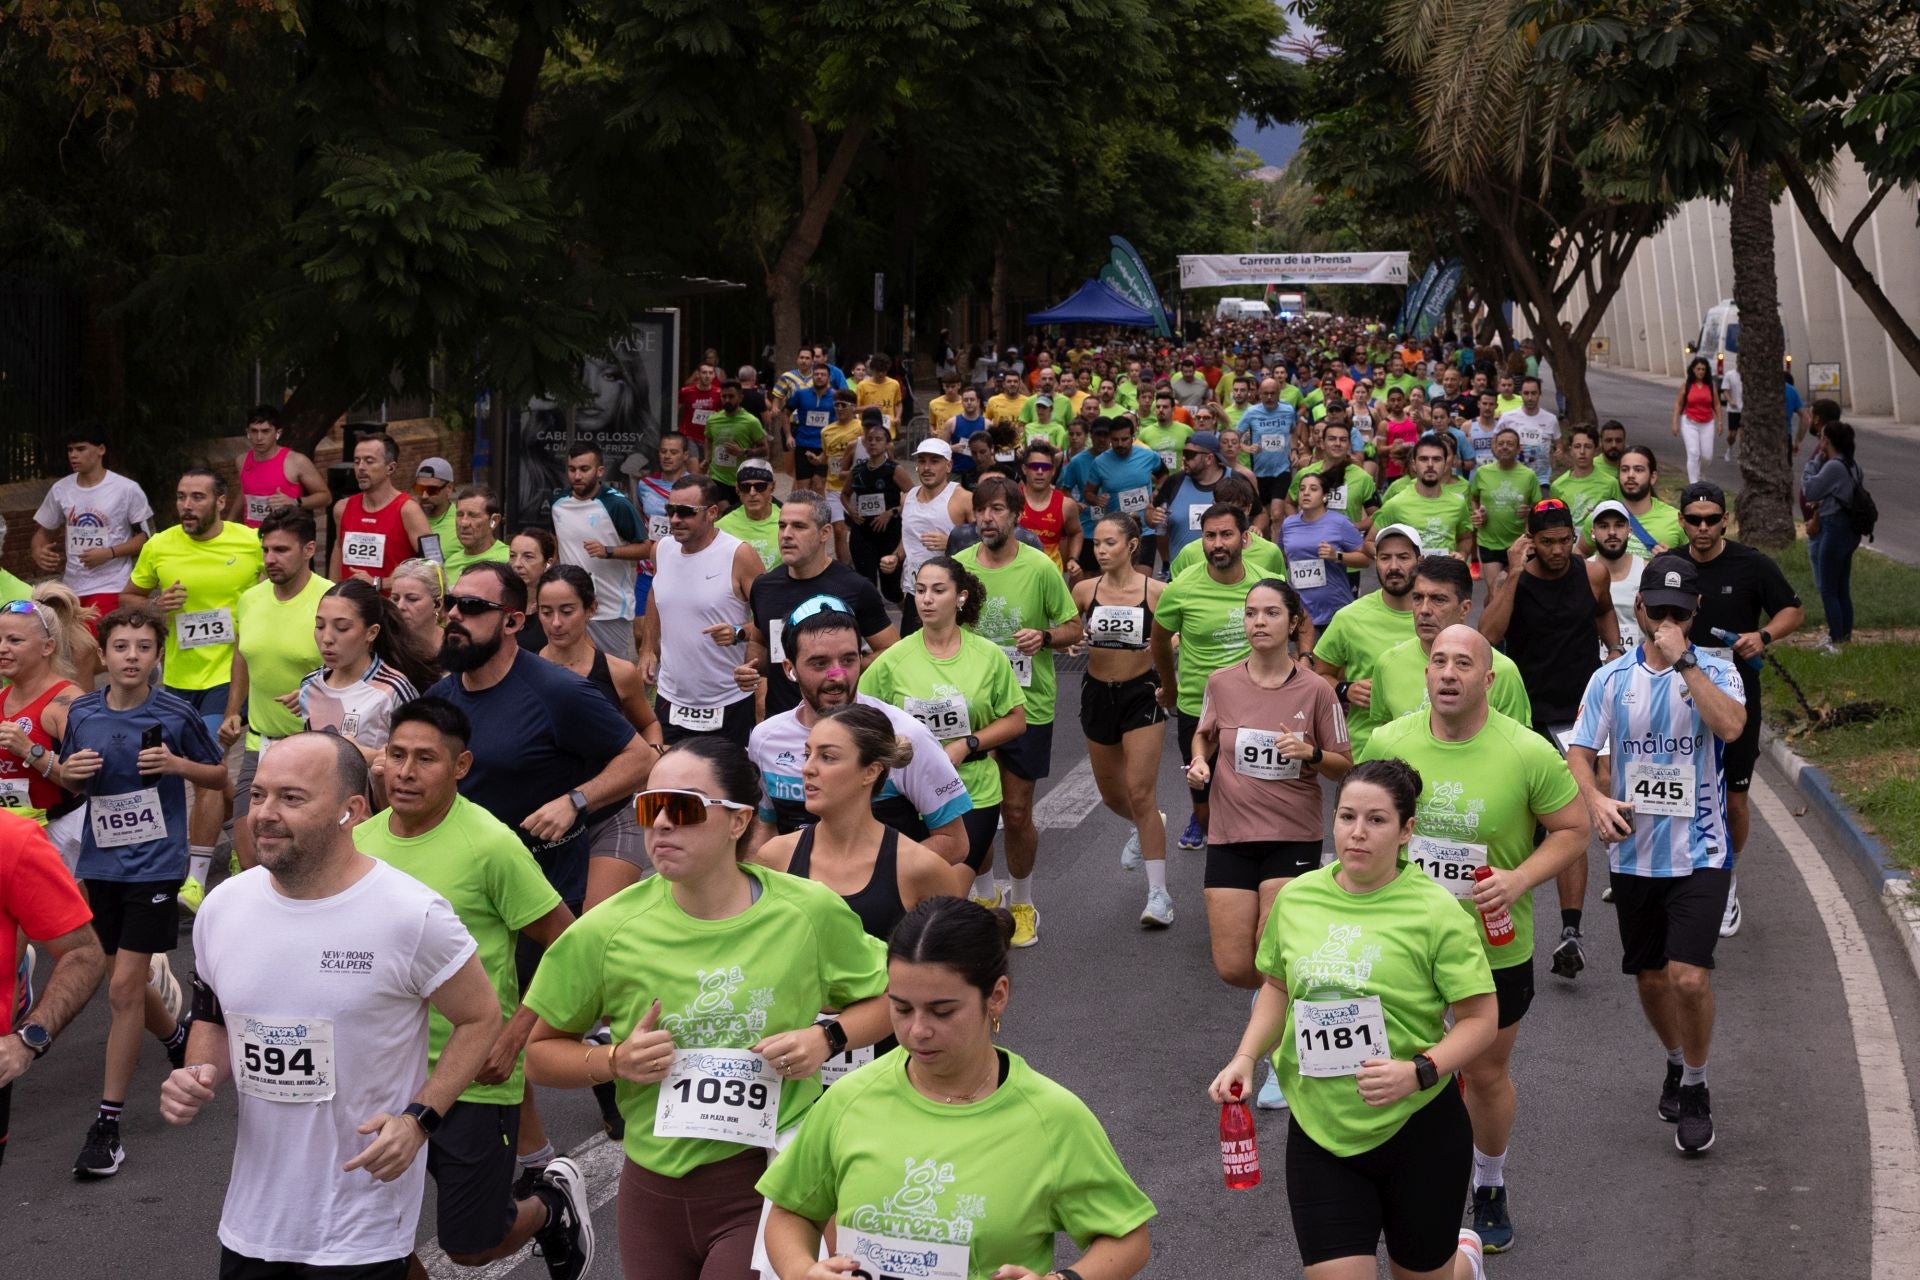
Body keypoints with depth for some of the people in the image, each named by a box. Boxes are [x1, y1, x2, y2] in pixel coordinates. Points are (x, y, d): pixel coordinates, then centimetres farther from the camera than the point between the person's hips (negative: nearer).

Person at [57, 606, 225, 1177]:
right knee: (126, 982, 16)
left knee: (124, 987, -9)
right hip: (100, 865, 5)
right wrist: (72, 771, -8)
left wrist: (176, 765, -16)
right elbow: (68, 780, 15)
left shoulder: (176, 716, -9)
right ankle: (179, 1036, 48)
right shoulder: (81, 713, 1)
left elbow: (221, 774, 3)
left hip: (155, 866, -5)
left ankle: (108, 1123, -2)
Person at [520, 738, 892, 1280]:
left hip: (768, 1181, -2)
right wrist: (613, 1062, -13)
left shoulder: (810, 912, -6)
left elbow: (886, 998, 9)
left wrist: (828, 1037, -9)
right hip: (653, 1188, 2)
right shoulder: (608, 931, -5)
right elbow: (540, 1054, 6)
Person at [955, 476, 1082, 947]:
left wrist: (1043, 636, -20)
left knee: (1016, 813, 4)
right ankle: (984, 895, 30)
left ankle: (1023, 904, 24)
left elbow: (1073, 629, -1)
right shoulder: (958, 566, -1)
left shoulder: (1040, 568, -9)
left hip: (1026, 705, -3)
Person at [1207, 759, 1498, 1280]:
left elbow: (1479, 1018, -11)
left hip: (1417, 1130, -3)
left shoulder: (1434, 912, -14)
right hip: (1319, 1131, 3)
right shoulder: (1296, 897, -1)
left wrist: (1419, 1072, -26)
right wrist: (1245, 1057, 1)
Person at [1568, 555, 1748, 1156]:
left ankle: (1694, 1090, 8)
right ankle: (1676, 1063, 43)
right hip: (1633, 852, 3)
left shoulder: (1715, 671, -4)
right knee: (1650, 976, 15)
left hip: (1699, 852, -3)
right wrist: (1595, 799, -18)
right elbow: (1578, 752, 1)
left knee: (1689, 977, -15)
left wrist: (1684, 661, -23)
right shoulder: (1610, 679, 3)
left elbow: (1731, 726, -23)